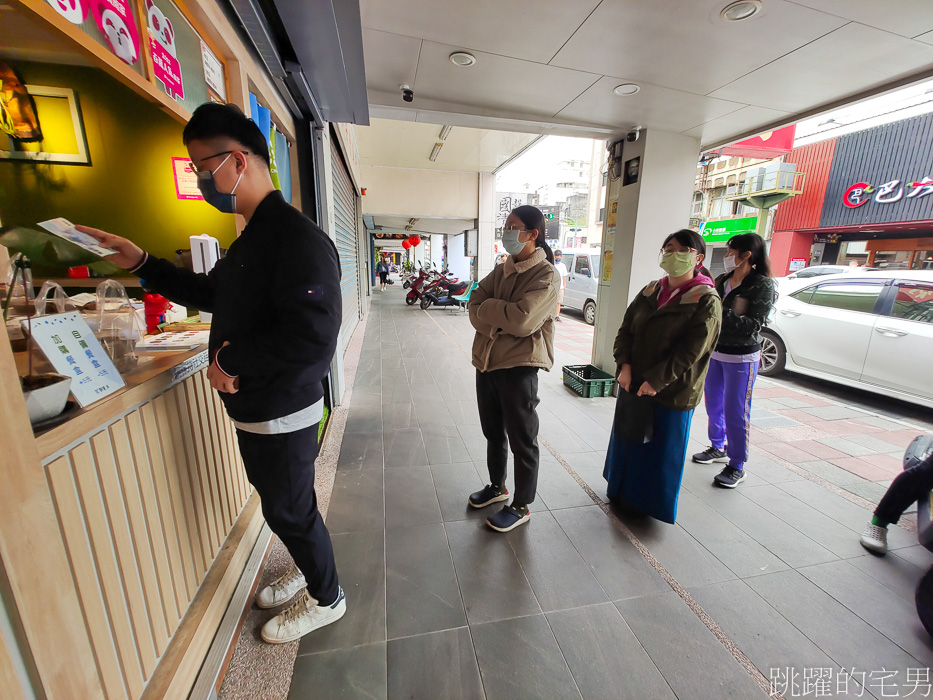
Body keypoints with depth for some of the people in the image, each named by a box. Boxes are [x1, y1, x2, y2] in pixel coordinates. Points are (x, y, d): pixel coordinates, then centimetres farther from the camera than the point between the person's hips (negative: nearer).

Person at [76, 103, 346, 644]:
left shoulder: (297, 238, -22)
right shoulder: (253, 236, 12)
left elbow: (312, 338, -33)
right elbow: (213, 293, 25)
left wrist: (232, 362, -20)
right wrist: (141, 263, 17)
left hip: (283, 414, -9)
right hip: (255, 408, 9)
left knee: (289, 510, 9)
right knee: (281, 502, 24)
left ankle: (326, 599, 35)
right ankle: (308, 569, 50)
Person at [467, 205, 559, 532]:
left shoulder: (546, 275, -11)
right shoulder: (501, 271, 11)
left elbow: (521, 320, -24)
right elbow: (475, 310, 0)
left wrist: (488, 307, -10)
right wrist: (501, 320, -18)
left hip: (518, 366, -7)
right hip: (487, 361, 7)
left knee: (522, 440, 8)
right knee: (493, 432, 21)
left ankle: (521, 506, 27)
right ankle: (497, 486, 44)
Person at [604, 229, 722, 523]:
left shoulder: (706, 301, -11)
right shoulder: (650, 292, 6)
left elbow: (690, 352, -18)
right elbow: (626, 330, 5)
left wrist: (655, 381, -21)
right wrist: (624, 365, -10)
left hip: (671, 392, -5)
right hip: (632, 385, 6)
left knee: (660, 450, 9)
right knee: (627, 441, 19)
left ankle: (651, 503, 33)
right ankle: (622, 492, 41)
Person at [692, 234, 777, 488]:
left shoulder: (763, 285, -11)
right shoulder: (722, 281, 7)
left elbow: (754, 324, -19)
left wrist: (720, 312, -28)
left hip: (741, 358, -6)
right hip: (715, 352, 7)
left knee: (736, 412, 0)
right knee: (714, 404, 17)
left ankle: (737, 466, 14)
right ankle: (718, 448, 36)